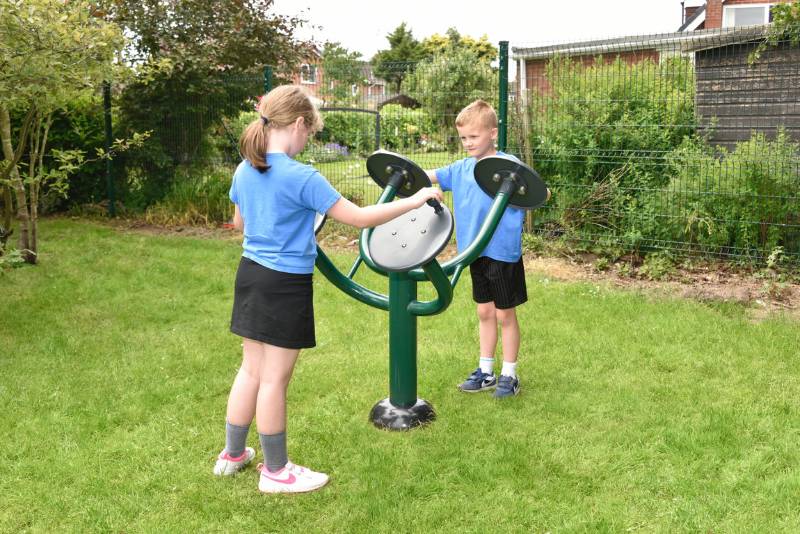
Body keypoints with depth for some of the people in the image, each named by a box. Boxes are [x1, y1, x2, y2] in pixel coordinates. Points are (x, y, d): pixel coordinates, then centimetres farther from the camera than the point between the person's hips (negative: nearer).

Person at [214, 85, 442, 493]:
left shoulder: (245, 171, 3)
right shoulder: (302, 177, -20)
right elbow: (359, 218, -19)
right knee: (275, 380, 4)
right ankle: (276, 472, 19)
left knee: (251, 371, 19)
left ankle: (232, 455, 32)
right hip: (285, 286, -7)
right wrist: (413, 200, -9)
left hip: (251, 276, 8)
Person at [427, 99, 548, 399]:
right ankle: (486, 372, 28)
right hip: (476, 251, 6)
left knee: (505, 315, 6)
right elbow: (428, 176, 12)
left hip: (503, 252, -6)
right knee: (484, 312, 16)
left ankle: (509, 375, 20)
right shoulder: (461, 168, 5)